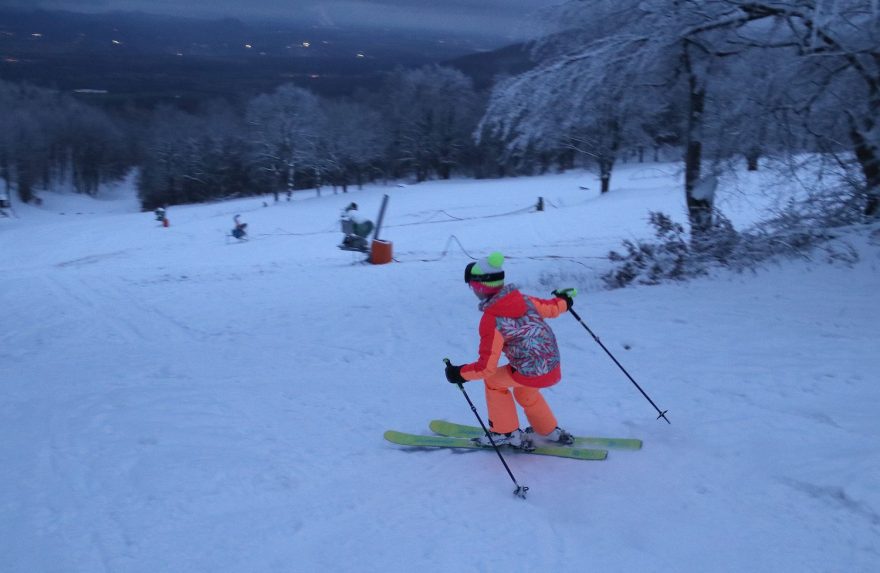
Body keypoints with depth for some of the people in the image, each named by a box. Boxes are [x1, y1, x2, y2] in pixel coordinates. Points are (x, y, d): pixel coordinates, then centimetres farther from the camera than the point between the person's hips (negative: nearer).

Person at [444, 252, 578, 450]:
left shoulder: (491, 320, -18)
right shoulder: (523, 298, 0)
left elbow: (487, 366, -17)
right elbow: (551, 308, 17)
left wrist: (460, 373, -3)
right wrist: (563, 300, 39)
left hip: (531, 373, -7)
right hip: (554, 368, 7)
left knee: (493, 380, 17)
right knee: (523, 389, 34)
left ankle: (506, 433, 25)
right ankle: (550, 431, 46)